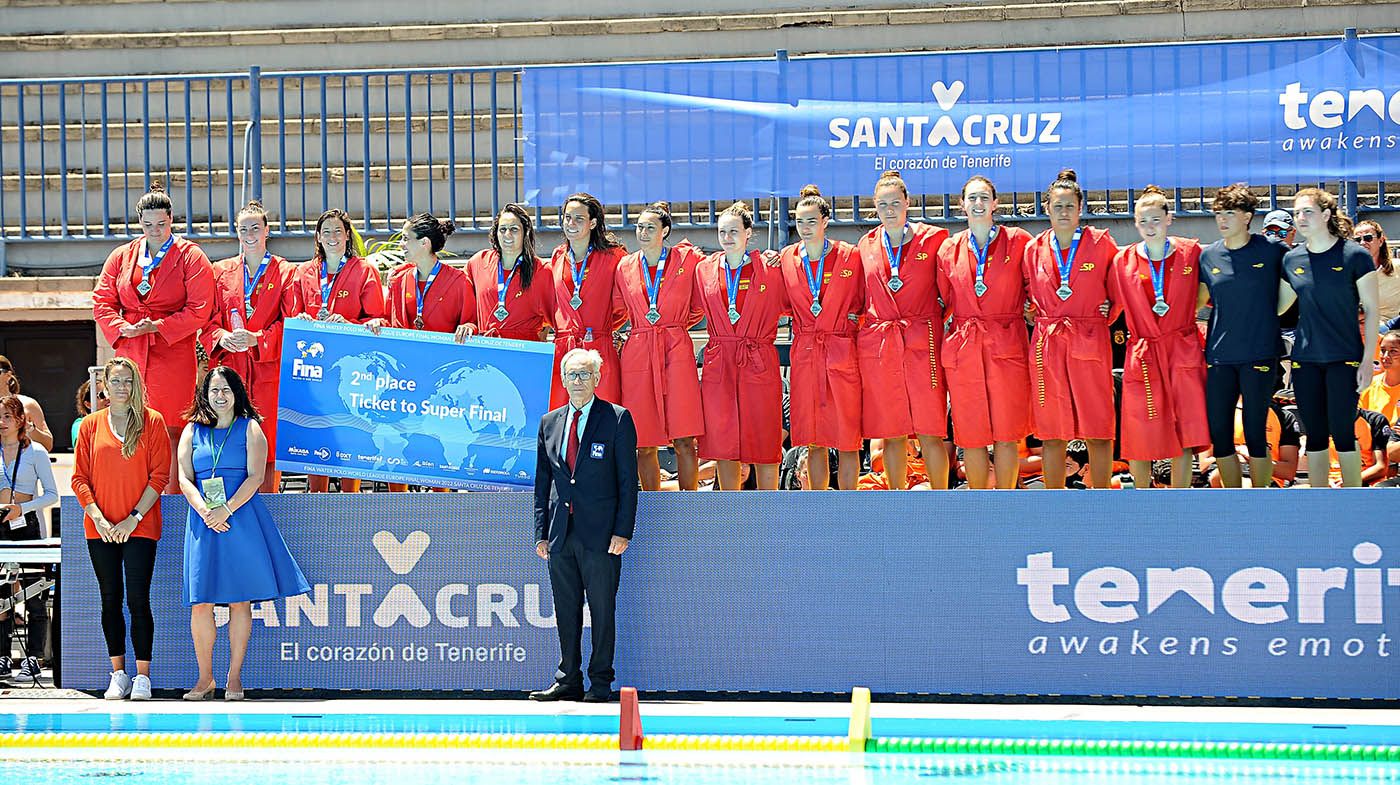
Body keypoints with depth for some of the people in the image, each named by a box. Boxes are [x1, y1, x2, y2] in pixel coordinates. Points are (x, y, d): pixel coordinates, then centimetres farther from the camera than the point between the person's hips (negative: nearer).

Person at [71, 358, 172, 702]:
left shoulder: (152, 421, 1)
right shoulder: (91, 425, 8)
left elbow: (160, 474, -3)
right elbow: (80, 477, 6)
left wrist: (134, 518, -11)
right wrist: (98, 518, -7)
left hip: (139, 528, -3)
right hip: (100, 529, 3)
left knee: (138, 599, -7)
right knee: (110, 599, 5)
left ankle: (142, 677, -3)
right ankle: (119, 675, 11)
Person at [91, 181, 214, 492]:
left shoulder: (191, 257, 2)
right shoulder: (122, 257, 15)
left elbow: (199, 311, -5)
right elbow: (102, 301, 13)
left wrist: (156, 327, -13)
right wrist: (122, 328, -5)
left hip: (172, 354, -4)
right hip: (130, 355, 4)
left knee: (170, 432, -7)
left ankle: (173, 498, -6)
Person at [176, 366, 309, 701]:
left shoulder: (249, 429, 6)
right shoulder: (192, 431, 13)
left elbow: (255, 477, -4)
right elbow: (184, 478, 5)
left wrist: (227, 509, -15)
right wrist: (204, 511, -12)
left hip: (242, 518, -2)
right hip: (204, 520, 2)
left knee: (240, 600, -3)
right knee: (200, 604, -3)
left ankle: (234, 677, 3)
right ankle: (205, 678, 4)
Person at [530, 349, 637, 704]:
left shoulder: (617, 419, -1)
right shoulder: (549, 422, 13)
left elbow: (628, 478, -4)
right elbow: (542, 482, 15)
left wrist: (623, 530, -11)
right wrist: (541, 532, 9)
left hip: (600, 532, -5)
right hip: (561, 533, 5)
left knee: (602, 610, 0)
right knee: (566, 610, 8)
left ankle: (600, 682, 6)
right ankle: (568, 681, 14)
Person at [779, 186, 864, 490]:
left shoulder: (850, 256, 0)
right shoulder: (787, 259, 8)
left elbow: (863, 302, 8)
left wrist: (853, 321, -4)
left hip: (842, 353, -3)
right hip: (804, 355, 3)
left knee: (847, 440, -4)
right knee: (814, 441, 5)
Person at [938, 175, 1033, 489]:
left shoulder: (1017, 241, 2)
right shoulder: (950, 250, 10)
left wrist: (1032, 309, 1)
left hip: (1007, 345, -2)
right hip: (964, 349, 2)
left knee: (1007, 434, -2)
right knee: (972, 435, 3)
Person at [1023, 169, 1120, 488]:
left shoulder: (1101, 243, 1)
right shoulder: (1034, 250, 8)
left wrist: (1109, 314, 6)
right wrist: (1042, 317, 9)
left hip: (1091, 343, -2)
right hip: (1047, 346, 2)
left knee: (1098, 431, -2)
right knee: (1051, 433, 3)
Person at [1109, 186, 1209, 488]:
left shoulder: (1191, 252, 1)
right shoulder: (1124, 261, 3)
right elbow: (1112, 304, 12)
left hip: (1183, 352, 0)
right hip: (1142, 357, 0)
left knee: (1184, 436, -1)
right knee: (1139, 438, -1)